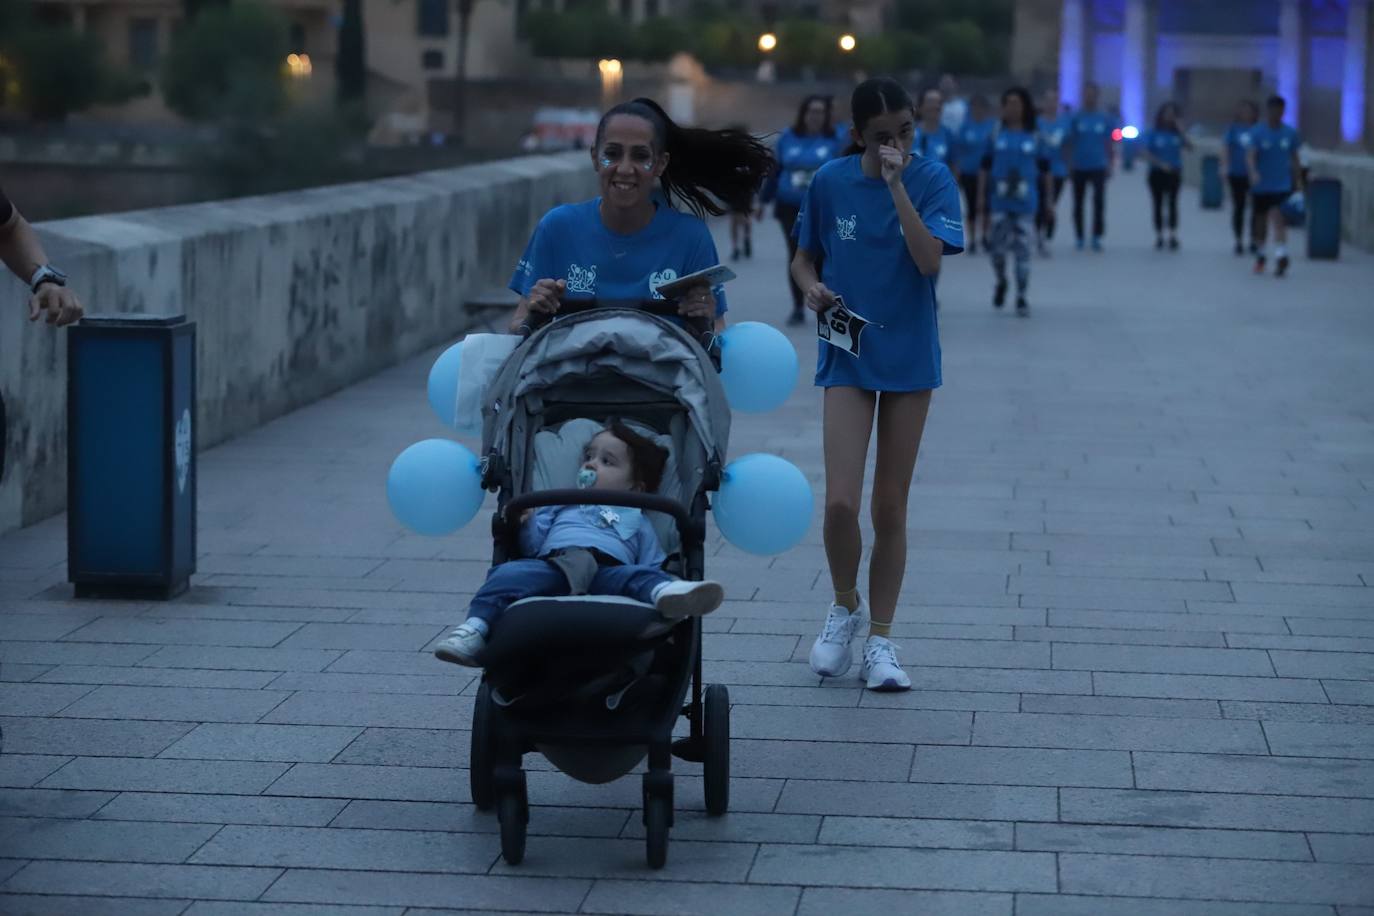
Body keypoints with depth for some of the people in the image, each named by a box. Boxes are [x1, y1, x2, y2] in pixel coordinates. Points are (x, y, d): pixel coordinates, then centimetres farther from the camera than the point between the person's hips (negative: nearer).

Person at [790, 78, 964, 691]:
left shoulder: (931, 179, -6)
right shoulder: (830, 182, -2)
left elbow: (930, 259, -21)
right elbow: (804, 258, 12)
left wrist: (897, 183, -25)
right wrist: (812, 288, -10)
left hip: (910, 357, 0)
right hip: (847, 354, 0)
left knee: (890, 506, 5)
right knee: (840, 502, -11)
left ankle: (880, 640, 18)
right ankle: (846, 606, 17)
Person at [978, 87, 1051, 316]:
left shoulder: (1035, 137, 3)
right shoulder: (996, 135, 4)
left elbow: (1045, 171, 8)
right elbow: (985, 169, 5)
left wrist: (1047, 202, 6)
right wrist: (981, 203, 1)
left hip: (1026, 203, 0)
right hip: (1000, 203, 0)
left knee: (1022, 249, 1)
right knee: (999, 248, -2)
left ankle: (1021, 297, 11)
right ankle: (1001, 282, 27)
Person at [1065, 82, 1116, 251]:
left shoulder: (1105, 118, 4)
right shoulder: (1076, 117, 1)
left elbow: (1108, 143, 9)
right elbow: (1071, 142, 3)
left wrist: (1109, 165, 4)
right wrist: (1069, 165, -1)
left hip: (1098, 167, 0)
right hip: (1079, 167, 0)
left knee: (1099, 202, -9)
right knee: (1078, 204, 6)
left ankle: (1097, 237, -5)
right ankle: (1079, 238, 16)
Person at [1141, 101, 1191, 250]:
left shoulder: (1177, 133, 3)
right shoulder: (1154, 133, -1)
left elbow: (1189, 147, -9)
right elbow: (1147, 153, -8)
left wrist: (1180, 131, -13)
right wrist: (1160, 163, -19)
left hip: (1174, 173, 0)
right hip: (1157, 173, 0)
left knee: (1172, 203, -12)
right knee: (1158, 204, 6)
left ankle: (1173, 236, -15)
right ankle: (1159, 236, 14)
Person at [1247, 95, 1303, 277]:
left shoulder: (1290, 133, 2)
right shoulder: (1257, 132, -5)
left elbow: (1294, 159, 10)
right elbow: (1251, 155, -17)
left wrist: (1298, 182, 9)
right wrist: (1254, 172, -36)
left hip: (1282, 185, 0)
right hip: (1261, 186, 0)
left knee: (1278, 219, -17)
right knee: (1261, 221, 12)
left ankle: (1281, 257, -24)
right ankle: (1260, 255, 29)